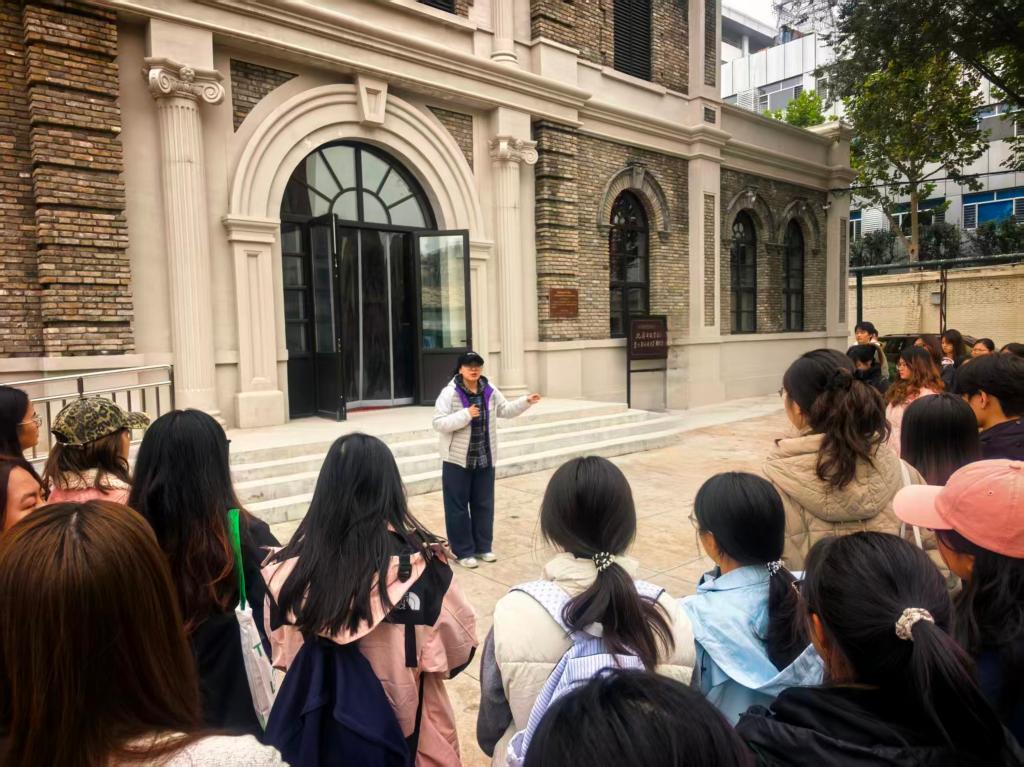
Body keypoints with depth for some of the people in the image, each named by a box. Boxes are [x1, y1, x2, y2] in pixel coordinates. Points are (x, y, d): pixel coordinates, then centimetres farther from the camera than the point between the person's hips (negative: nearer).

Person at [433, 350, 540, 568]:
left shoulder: (489, 392, 3)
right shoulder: (449, 393, -14)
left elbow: (505, 410, 18)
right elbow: (438, 423, -19)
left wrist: (525, 401, 5)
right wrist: (465, 415, -28)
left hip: (485, 459, 5)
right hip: (457, 460, -5)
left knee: (484, 504, 14)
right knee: (458, 506, 3)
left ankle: (483, 546, 28)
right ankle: (463, 551, 16)